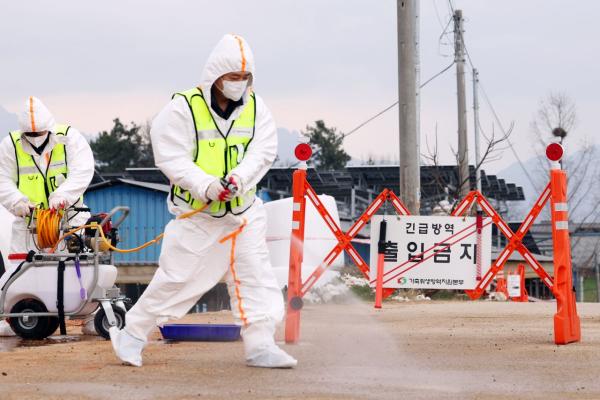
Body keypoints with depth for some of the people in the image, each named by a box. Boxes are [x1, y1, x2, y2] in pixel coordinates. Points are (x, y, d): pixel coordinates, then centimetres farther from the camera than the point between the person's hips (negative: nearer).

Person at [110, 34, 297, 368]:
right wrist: (207, 187, -27)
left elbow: (263, 153, -5)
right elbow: (172, 159, -14)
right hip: (197, 214, -4)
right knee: (177, 278, -2)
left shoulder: (256, 109, 4)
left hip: (244, 211, 4)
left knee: (256, 276, 0)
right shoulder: (183, 109, -9)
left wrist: (238, 179, -24)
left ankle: (260, 346, 5)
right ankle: (132, 335, 13)